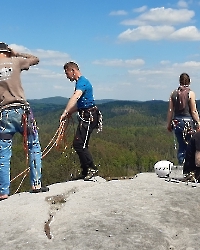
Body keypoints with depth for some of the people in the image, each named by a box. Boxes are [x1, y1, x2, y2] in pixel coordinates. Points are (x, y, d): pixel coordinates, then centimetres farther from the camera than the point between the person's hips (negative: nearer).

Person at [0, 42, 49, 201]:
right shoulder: (14, 61, 3)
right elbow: (35, 59, 17)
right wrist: (16, 54, 22)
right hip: (21, 110, -1)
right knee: (34, 146, 11)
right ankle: (36, 184, 9)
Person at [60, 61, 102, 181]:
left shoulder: (82, 82, -13)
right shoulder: (80, 82, 20)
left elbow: (74, 98, -30)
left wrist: (65, 113, -37)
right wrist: (69, 113, 12)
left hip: (89, 116, -11)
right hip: (85, 116, 11)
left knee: (78, 144, -13)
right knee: (81, 145, 12)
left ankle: (92, 168, -7)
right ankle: (85, 172, 18)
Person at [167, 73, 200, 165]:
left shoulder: (173, 93, 3)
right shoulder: (190, 93, -7)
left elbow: (170, 111, 6)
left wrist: (169, 124, 14)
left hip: (177, 122, 4)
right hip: (188, 122, -4)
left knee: (181, 146, 13)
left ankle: (181, 164, 12)